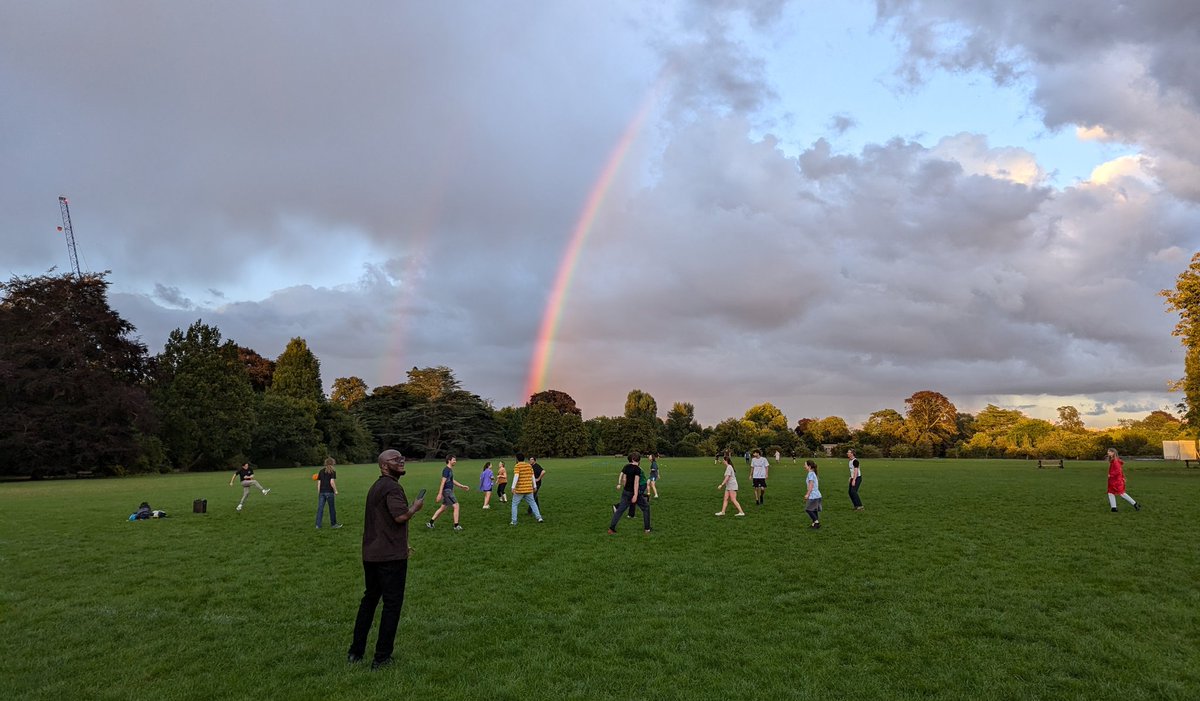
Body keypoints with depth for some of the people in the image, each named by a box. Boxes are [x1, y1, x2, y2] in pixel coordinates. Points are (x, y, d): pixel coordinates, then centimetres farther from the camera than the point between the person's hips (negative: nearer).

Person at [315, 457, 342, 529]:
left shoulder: (321, 471, 10)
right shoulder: (333, 471, -4)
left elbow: (319, 483, 9)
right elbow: (332, 482, -14)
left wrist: (318, 493, 13)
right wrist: (335, 491, -5)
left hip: (321, 492, 4)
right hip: (329, 492, -4)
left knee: (320, 508, 4)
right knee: (332, 508, 8)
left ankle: (318, 525, -1)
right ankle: (333, 524, 18)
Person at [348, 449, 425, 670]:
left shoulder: (376, 487, 17)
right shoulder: (392, 487, -15)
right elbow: (401, 516, -28)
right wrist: (415, 507, -8)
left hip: (370, 554, 9)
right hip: (391, 556, -9)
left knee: (369, 599, 20)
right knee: (392, 604, 1)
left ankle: (356, 652, 27)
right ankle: (381, 658, 6)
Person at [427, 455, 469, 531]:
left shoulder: (450, 470, 14)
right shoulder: (446, 470, -15)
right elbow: (443, 482, -20)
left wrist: (462, 486, 27)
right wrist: (440, 493, -23)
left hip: (449, 491, 10)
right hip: (447, 491, -10)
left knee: (442, 508, 15)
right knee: (456, 506, -7)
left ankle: (430, 523, 21)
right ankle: (456, 526, -3)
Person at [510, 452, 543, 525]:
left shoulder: (517, 466, -8)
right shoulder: (529, 466, 7)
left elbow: (516, 476, -21)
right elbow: (533, 476, 12)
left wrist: (513, 487, -21)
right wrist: (534, 486, 22)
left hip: (519, 490, -4)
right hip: (529, 489, 4)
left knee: (514, 505, 8)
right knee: (533, 503, 15)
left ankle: (514, 521, 6)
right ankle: (539, 517, 6)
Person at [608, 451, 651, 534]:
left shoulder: (626, 467, 5)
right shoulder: (637, 469, -15)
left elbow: (624, 480, 10)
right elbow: (636, 482, -21)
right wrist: (635, 495, -24)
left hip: (626, 492, 6)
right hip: (634, 492, -6)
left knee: (620, 510, 8)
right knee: (645, 508, 13)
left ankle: (611, 528, 3)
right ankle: (647, 528, 16)